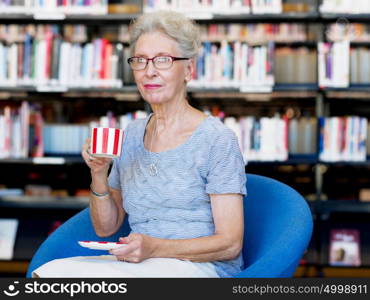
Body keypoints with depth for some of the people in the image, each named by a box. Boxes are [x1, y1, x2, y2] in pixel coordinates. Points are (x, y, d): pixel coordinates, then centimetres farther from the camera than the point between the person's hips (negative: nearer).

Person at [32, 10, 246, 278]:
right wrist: (99, 175, -3)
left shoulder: (216, 140, -6)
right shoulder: (132, 135, 13)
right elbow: (106, 228, 16)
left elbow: (230, 244, -9)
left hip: (201, 267, -5)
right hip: (140, 266, 5)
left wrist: (155, 248, -22)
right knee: (51, 271, -23)